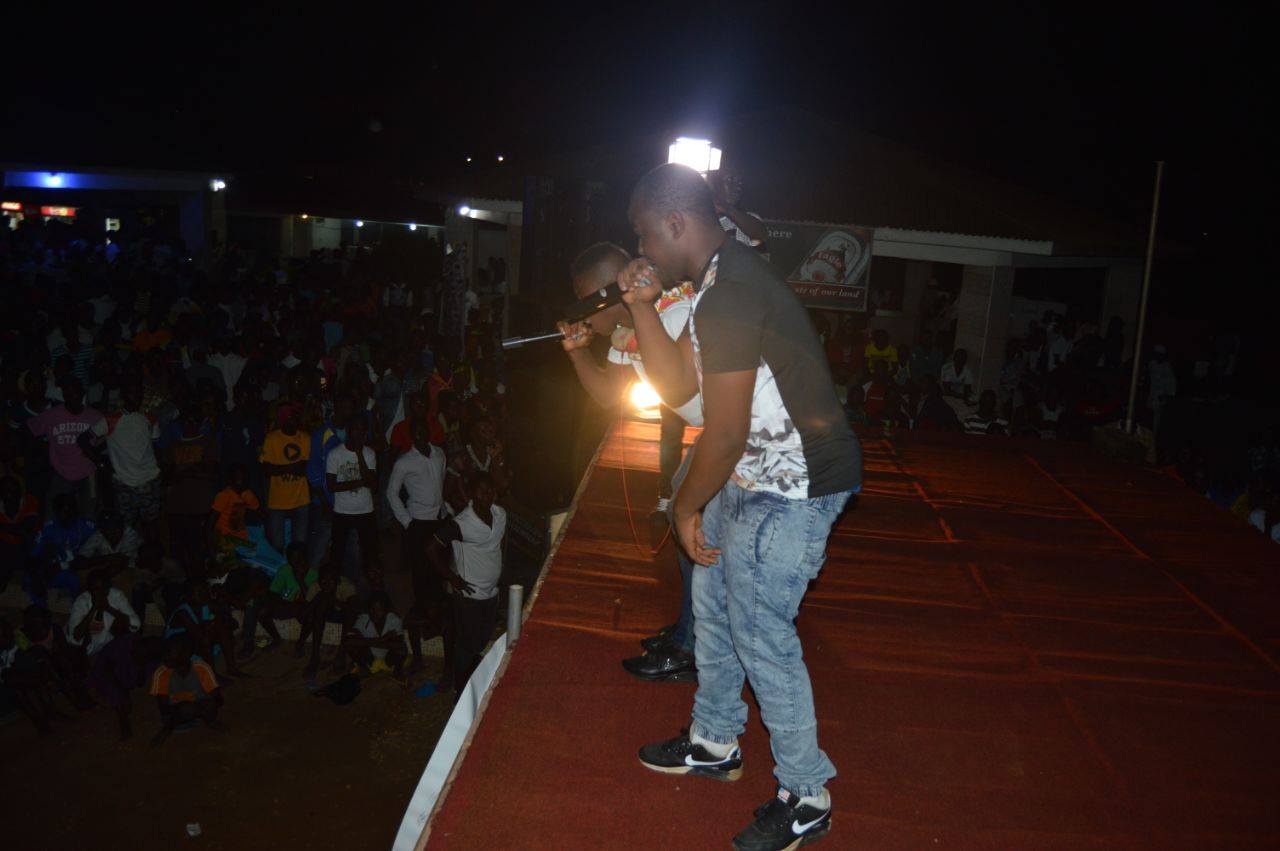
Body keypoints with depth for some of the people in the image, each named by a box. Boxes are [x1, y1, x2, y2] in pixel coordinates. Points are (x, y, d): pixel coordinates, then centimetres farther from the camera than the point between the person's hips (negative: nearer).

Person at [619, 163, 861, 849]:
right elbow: (674, 385, 11)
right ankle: (715, 743, 37)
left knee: (761, 635, -4)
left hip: (790, 489, -11)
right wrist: (641, 305, 4)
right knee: (712, 601, 19)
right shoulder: (723, 280, 10)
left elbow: (725, 435, -23)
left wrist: (686, 508, -8)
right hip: (755, 478, 11)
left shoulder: (729, 296, -25)